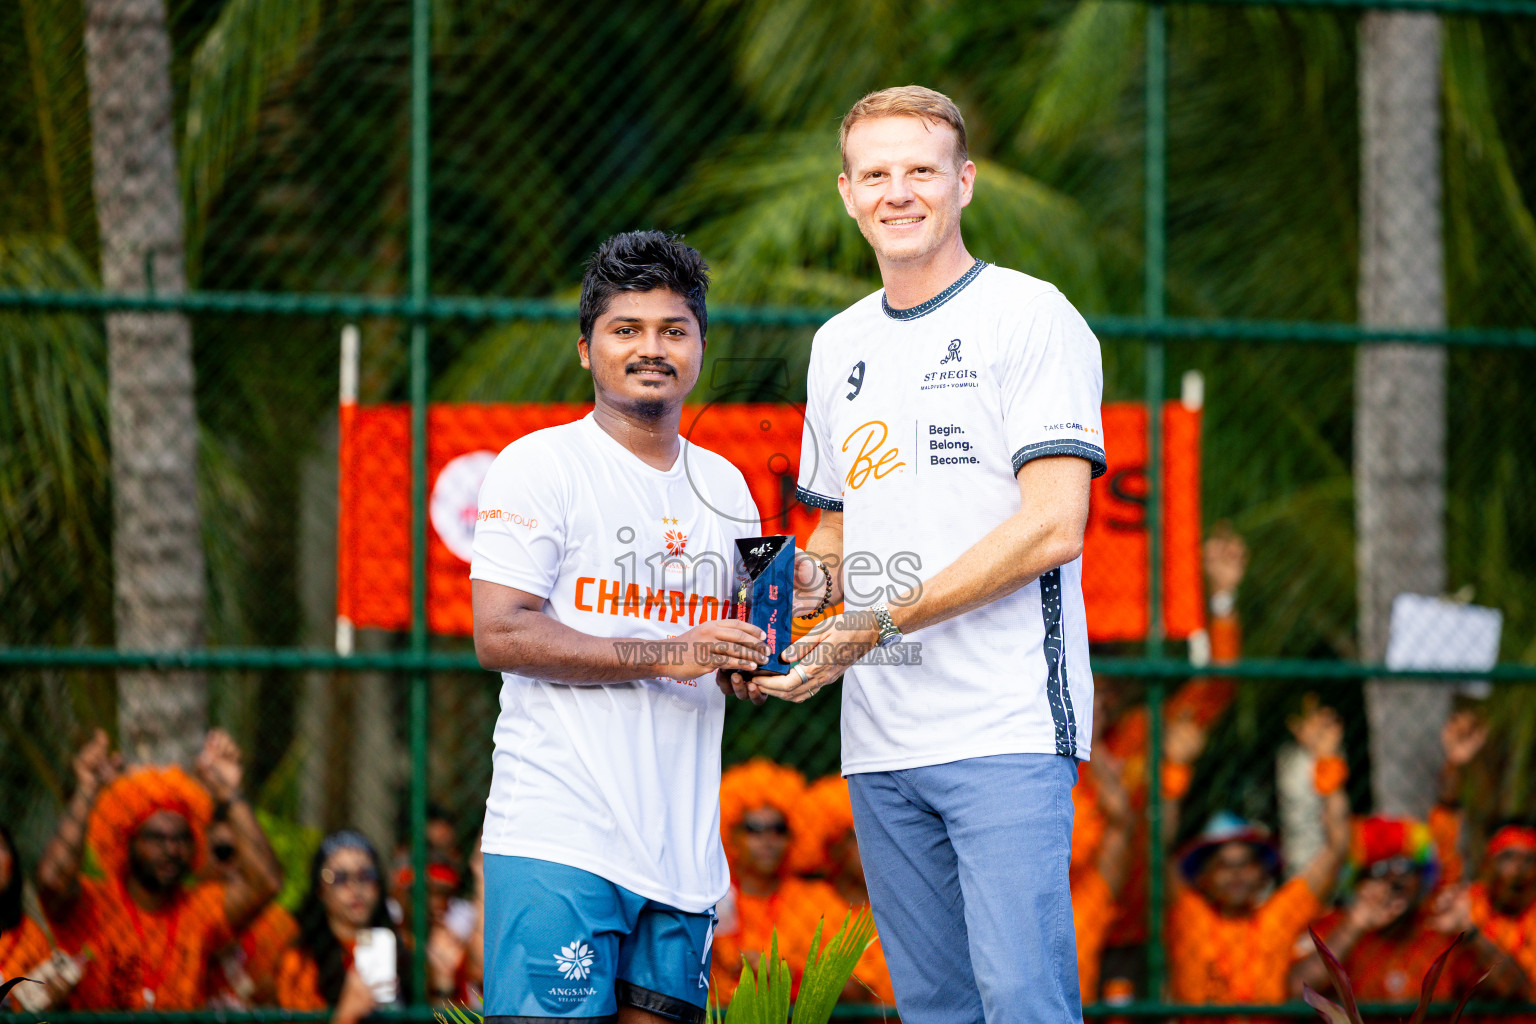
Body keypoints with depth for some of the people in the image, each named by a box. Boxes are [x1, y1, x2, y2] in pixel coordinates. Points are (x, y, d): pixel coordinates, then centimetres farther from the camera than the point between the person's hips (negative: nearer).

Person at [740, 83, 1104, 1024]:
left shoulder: (1030, 317, -3)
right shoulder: (841, 345, 19)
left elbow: (1051, 527, -13)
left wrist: (880, 626, -15)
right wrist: (813, 577, 4)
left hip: (1006, 731, -7)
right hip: (881, 737, 7)